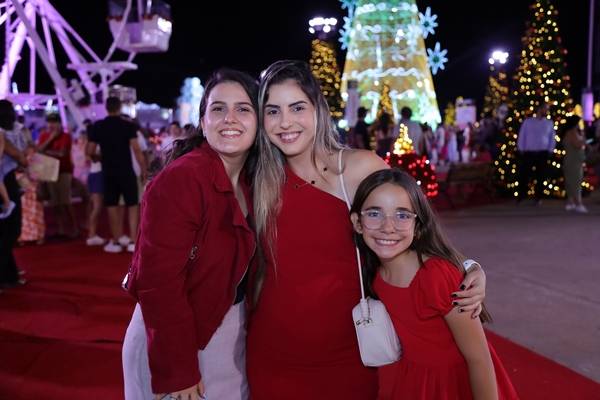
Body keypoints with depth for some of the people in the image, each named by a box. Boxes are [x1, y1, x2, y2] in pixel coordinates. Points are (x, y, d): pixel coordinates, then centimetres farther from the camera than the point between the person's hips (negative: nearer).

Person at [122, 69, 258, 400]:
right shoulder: (179, 178, -23)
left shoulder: (251, 181, -1)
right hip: (176, 338, -7)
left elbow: (243, 259, 6)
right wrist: (177, 373, -20)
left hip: (232, 331, 7)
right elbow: (159, 282, -24)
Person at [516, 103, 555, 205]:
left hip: (543, 153, 1)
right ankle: (521, 196, 11)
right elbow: (521, 136, 5)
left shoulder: (550, 123, 8)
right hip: (528, 153, -1)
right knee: (524, 175, -1)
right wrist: (521, 150, -1)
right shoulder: (527, 121, 3)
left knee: (541, 176, 5)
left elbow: (552, 138, 10)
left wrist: (550, 151, 2)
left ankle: (539, 198, 16)